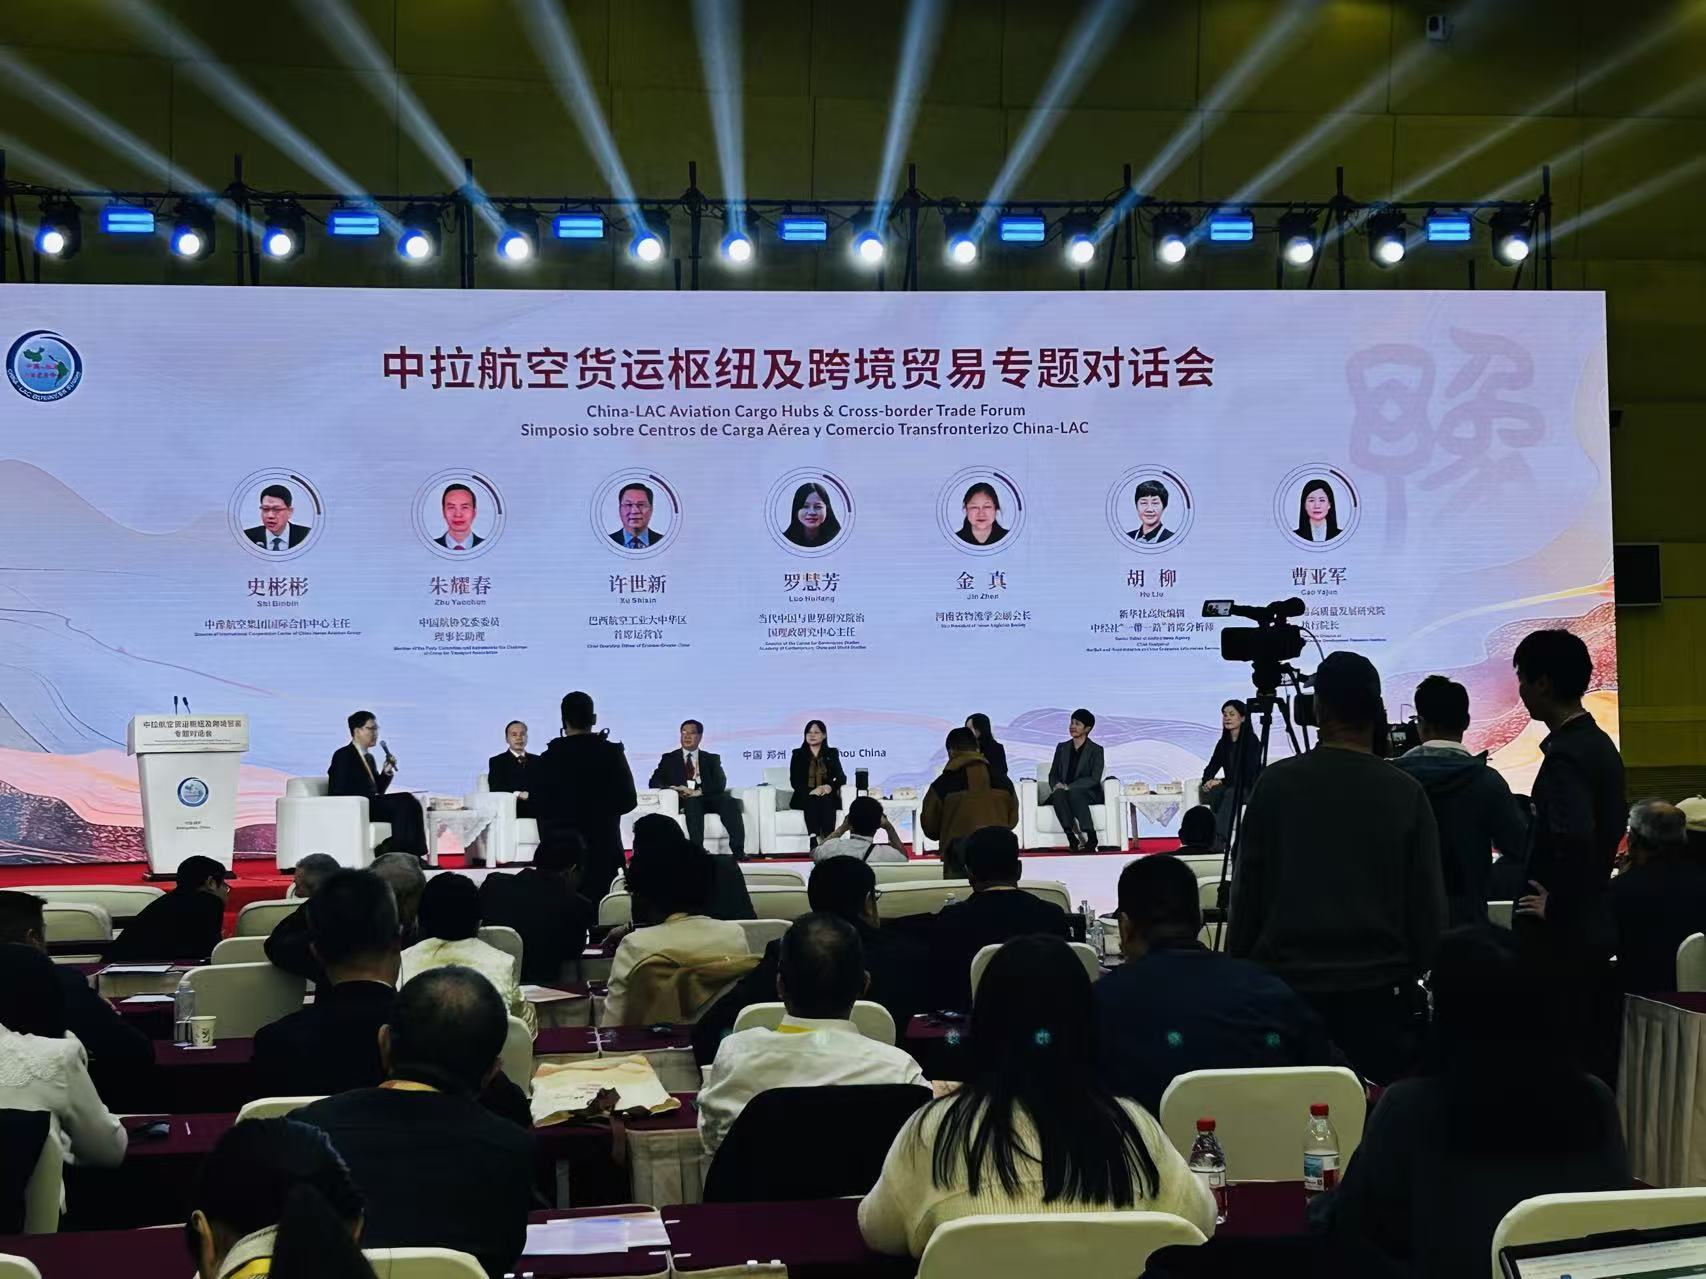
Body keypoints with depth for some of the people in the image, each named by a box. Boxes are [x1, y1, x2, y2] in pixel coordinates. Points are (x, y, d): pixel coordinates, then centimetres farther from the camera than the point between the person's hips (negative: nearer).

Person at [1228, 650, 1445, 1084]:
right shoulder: (1406, 793, -3)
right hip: (1379, 990, 0)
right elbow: (1428, 906, 1)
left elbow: (1247, 894, 0)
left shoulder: (1275, 783, -4)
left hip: (1287, 984, 0)